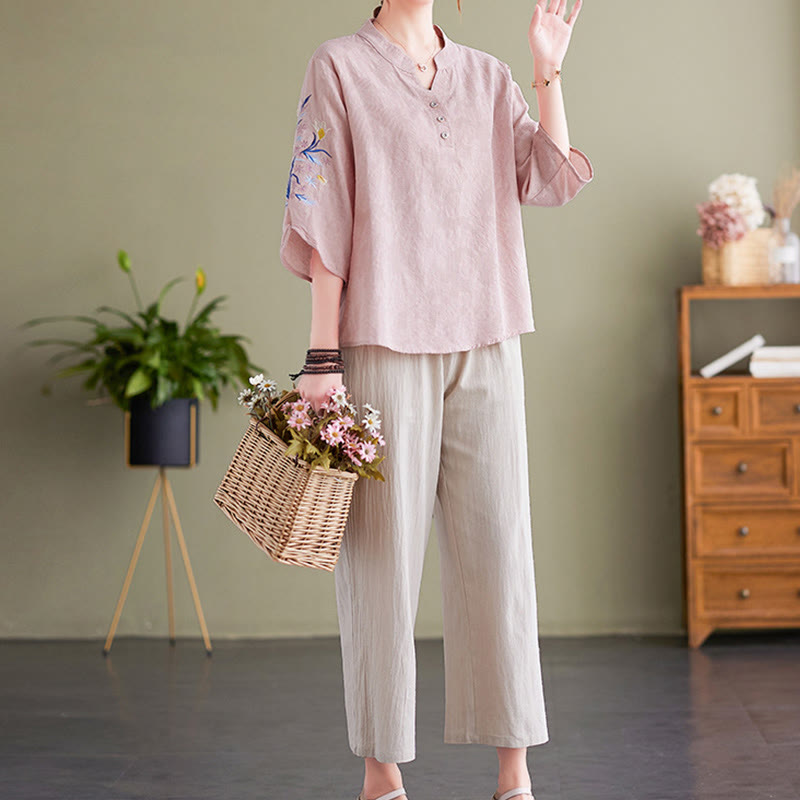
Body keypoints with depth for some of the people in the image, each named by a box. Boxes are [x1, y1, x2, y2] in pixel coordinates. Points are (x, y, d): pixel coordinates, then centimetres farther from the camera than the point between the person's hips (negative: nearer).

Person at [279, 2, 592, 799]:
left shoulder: (486, 76, 15)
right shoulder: (339, 67, 2)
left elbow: (552, 179, 7)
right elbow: (323, 222, -4)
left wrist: (548, 72, 2)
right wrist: (322, 359, -9)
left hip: (484, 344, 4)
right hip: (384, 344, -4)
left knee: (497, 544, 2)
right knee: (382, 551, -1)